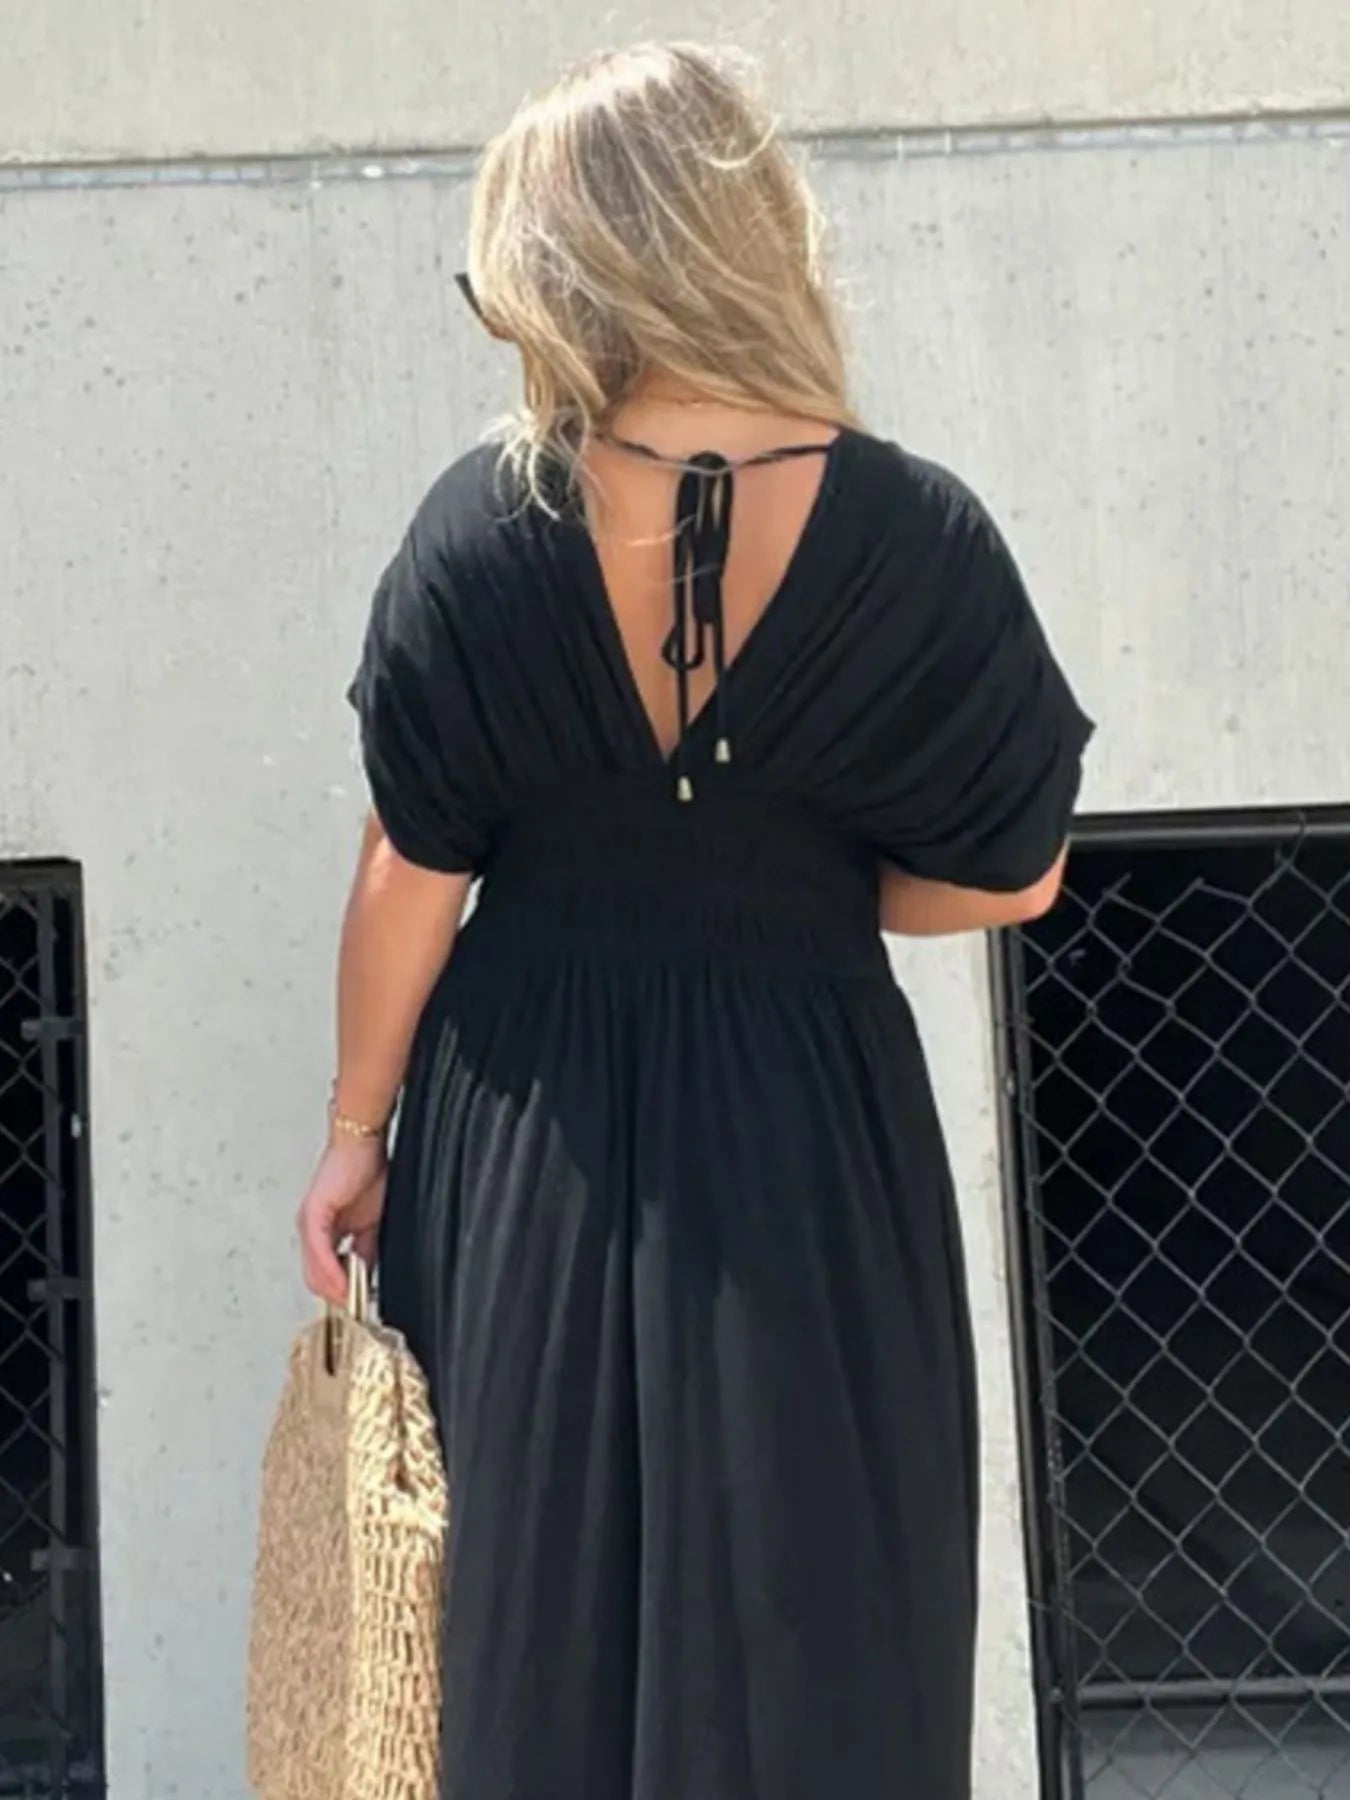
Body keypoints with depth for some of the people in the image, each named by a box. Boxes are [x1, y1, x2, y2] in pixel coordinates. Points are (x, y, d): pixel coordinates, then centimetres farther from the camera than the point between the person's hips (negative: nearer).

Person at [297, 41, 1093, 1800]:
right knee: (804, 1631, 13)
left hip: (530, 1136, 2)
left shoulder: (482, 528, -12)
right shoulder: (916, 537, -14)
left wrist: (357, 1128, 7)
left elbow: (413, 872, -6)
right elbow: (1011, 875, -5)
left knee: (542, 1604, 18)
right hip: (806, 1137, -1)